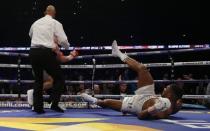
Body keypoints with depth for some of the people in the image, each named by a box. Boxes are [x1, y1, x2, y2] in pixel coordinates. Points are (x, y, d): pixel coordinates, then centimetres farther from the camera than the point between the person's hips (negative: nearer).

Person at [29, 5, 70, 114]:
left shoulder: (36, 22, 18)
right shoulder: (55, 23, 3)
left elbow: (30, 34, 38)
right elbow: (63, 41, -3)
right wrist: (67, 47, 19)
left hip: (33, 52, 5)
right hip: (46, 53, -5)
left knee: (38, 79, 18)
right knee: (59, 78, 10)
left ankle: (38, 107, 16)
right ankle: (54, 104, -1)